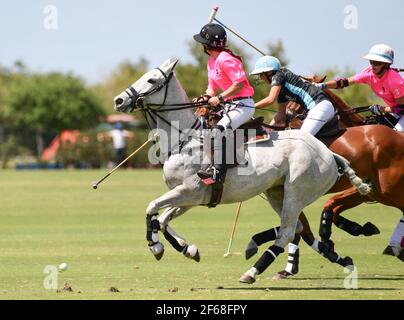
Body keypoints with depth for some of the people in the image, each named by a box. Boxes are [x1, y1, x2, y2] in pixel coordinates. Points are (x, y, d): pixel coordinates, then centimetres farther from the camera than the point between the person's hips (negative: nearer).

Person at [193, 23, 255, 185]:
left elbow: (239, 83, -23)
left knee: (219, 130, -31)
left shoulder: (225, 59, -17)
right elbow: (212, 87, 19)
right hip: (230, 105, 11)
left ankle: (218, 171, -34)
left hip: (243, 104, -11)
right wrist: (204, 98, -2)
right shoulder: (212, 61, 13)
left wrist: (220, 98, -24)